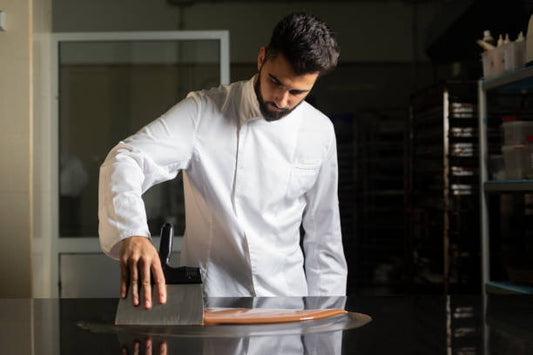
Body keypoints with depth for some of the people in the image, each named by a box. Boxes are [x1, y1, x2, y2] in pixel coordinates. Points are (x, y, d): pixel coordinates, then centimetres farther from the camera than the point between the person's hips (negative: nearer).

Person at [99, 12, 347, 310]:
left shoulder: (320, 131, 7)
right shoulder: (203, 112, -4)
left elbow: (324, 233, 13)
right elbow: (125, 161, -16)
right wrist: (131, 233, -35)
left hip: (287, 299, 3)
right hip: (207, 295, -3)